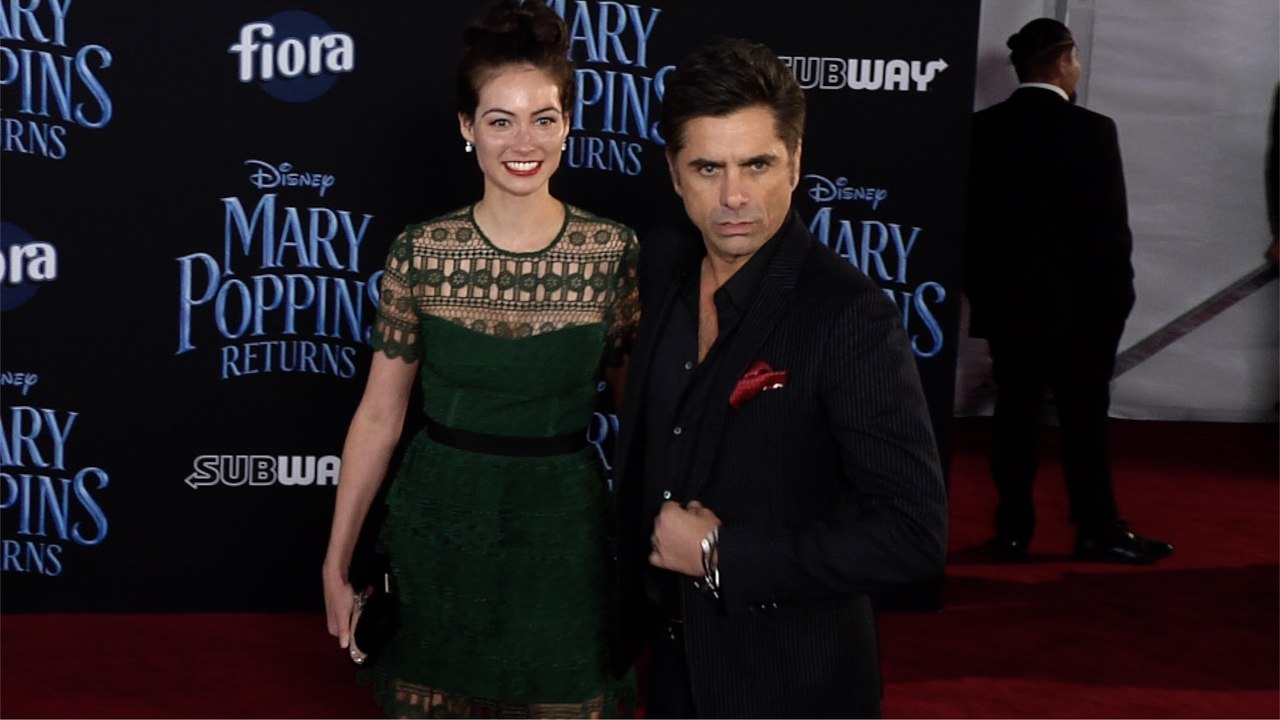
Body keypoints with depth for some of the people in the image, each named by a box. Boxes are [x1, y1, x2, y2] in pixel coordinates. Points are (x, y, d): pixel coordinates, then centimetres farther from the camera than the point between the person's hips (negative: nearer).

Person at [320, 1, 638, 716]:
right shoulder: (421, 251, -7)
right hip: (440, 529, 0)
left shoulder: (614, 252, -7)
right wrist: (337, 561, -1)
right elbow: (379, 416, -2)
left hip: (563, 533, 0)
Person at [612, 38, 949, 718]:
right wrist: (633, 584, 12)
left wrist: (723, 555, -23)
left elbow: (914, 532, -26)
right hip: (673, 658, 6)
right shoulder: (661, 265, -3)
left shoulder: (852, 317, -23)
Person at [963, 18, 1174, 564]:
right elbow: (1110, 226, -11)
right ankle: (1098, 530, 10)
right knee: (1084, 418, 4)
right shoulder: (1091, 130, -12)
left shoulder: (982, 129, 2)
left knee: (1014, 415, 8)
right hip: (1077, 304, -4)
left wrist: (978, 288, 14)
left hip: (1004, 300, 4)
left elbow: (967, 217, 6)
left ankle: (1013, 530, 10)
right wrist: (1117, 295, 0)